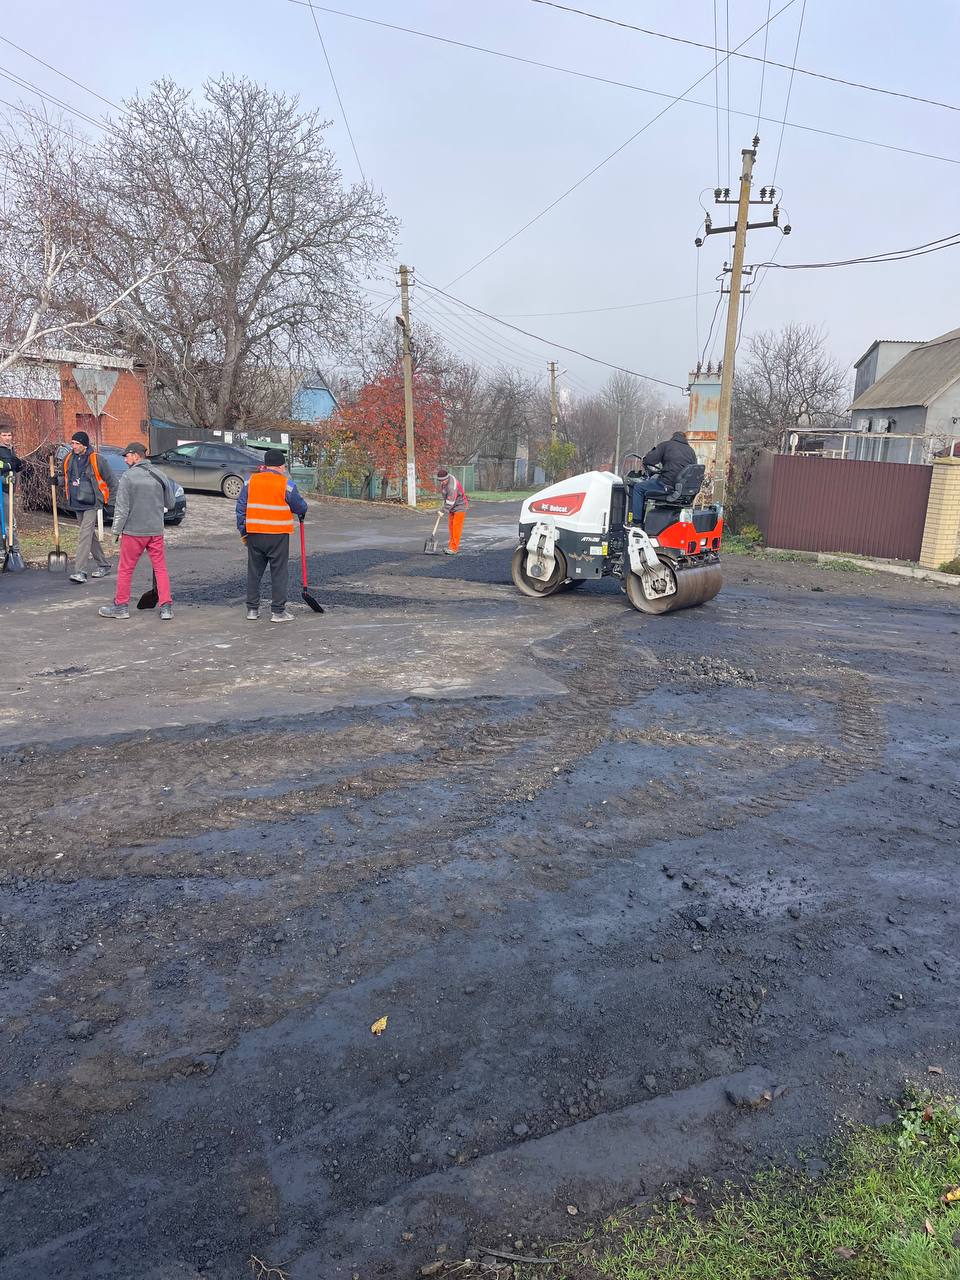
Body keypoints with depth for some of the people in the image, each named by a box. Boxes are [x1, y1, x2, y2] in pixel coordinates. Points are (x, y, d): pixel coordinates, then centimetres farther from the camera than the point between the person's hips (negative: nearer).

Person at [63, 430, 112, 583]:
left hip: (92, 504, -7)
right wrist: (68, 495, 9)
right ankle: (103, 565, 27)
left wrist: (106, 497, 1)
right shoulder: (68, 459, 6)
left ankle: (80, 571, -17)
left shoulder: (95, 459, -11)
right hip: (77, 503, 7)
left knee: (84, 535, -14)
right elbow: (65, 478, 23)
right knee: (90, 535, 14)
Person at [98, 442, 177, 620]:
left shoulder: (128, 476, -10)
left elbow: (122, 507, -11)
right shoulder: (160, 475, 3)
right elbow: (171, 503, 11)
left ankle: (121, 606, 16)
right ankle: (166, 607, 5)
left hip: (133, 531, -4)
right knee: (160, 569, 8)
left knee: (125, 570, 8)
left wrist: (116, 531, -4)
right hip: (156, 530, 4)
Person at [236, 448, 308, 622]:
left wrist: (243, 531, 12)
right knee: (278, 572, 3)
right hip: (278, 535, -4)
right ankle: (278, 611, 4)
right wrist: (302, 513, 26)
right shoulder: (286, 484, -5)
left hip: (254, 534, 4)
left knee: (254, 572, 12)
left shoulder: (250, 481, 5)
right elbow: (300, 506, 3)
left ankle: (252, 609, 17)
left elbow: (241, 507, 6)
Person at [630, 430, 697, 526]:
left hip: (668, 485, -6)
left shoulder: (665, 445, 3)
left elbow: (648, 461, -7)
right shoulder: (691, 451, 18)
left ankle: (637, 522, 2)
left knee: (638, 487, 9)